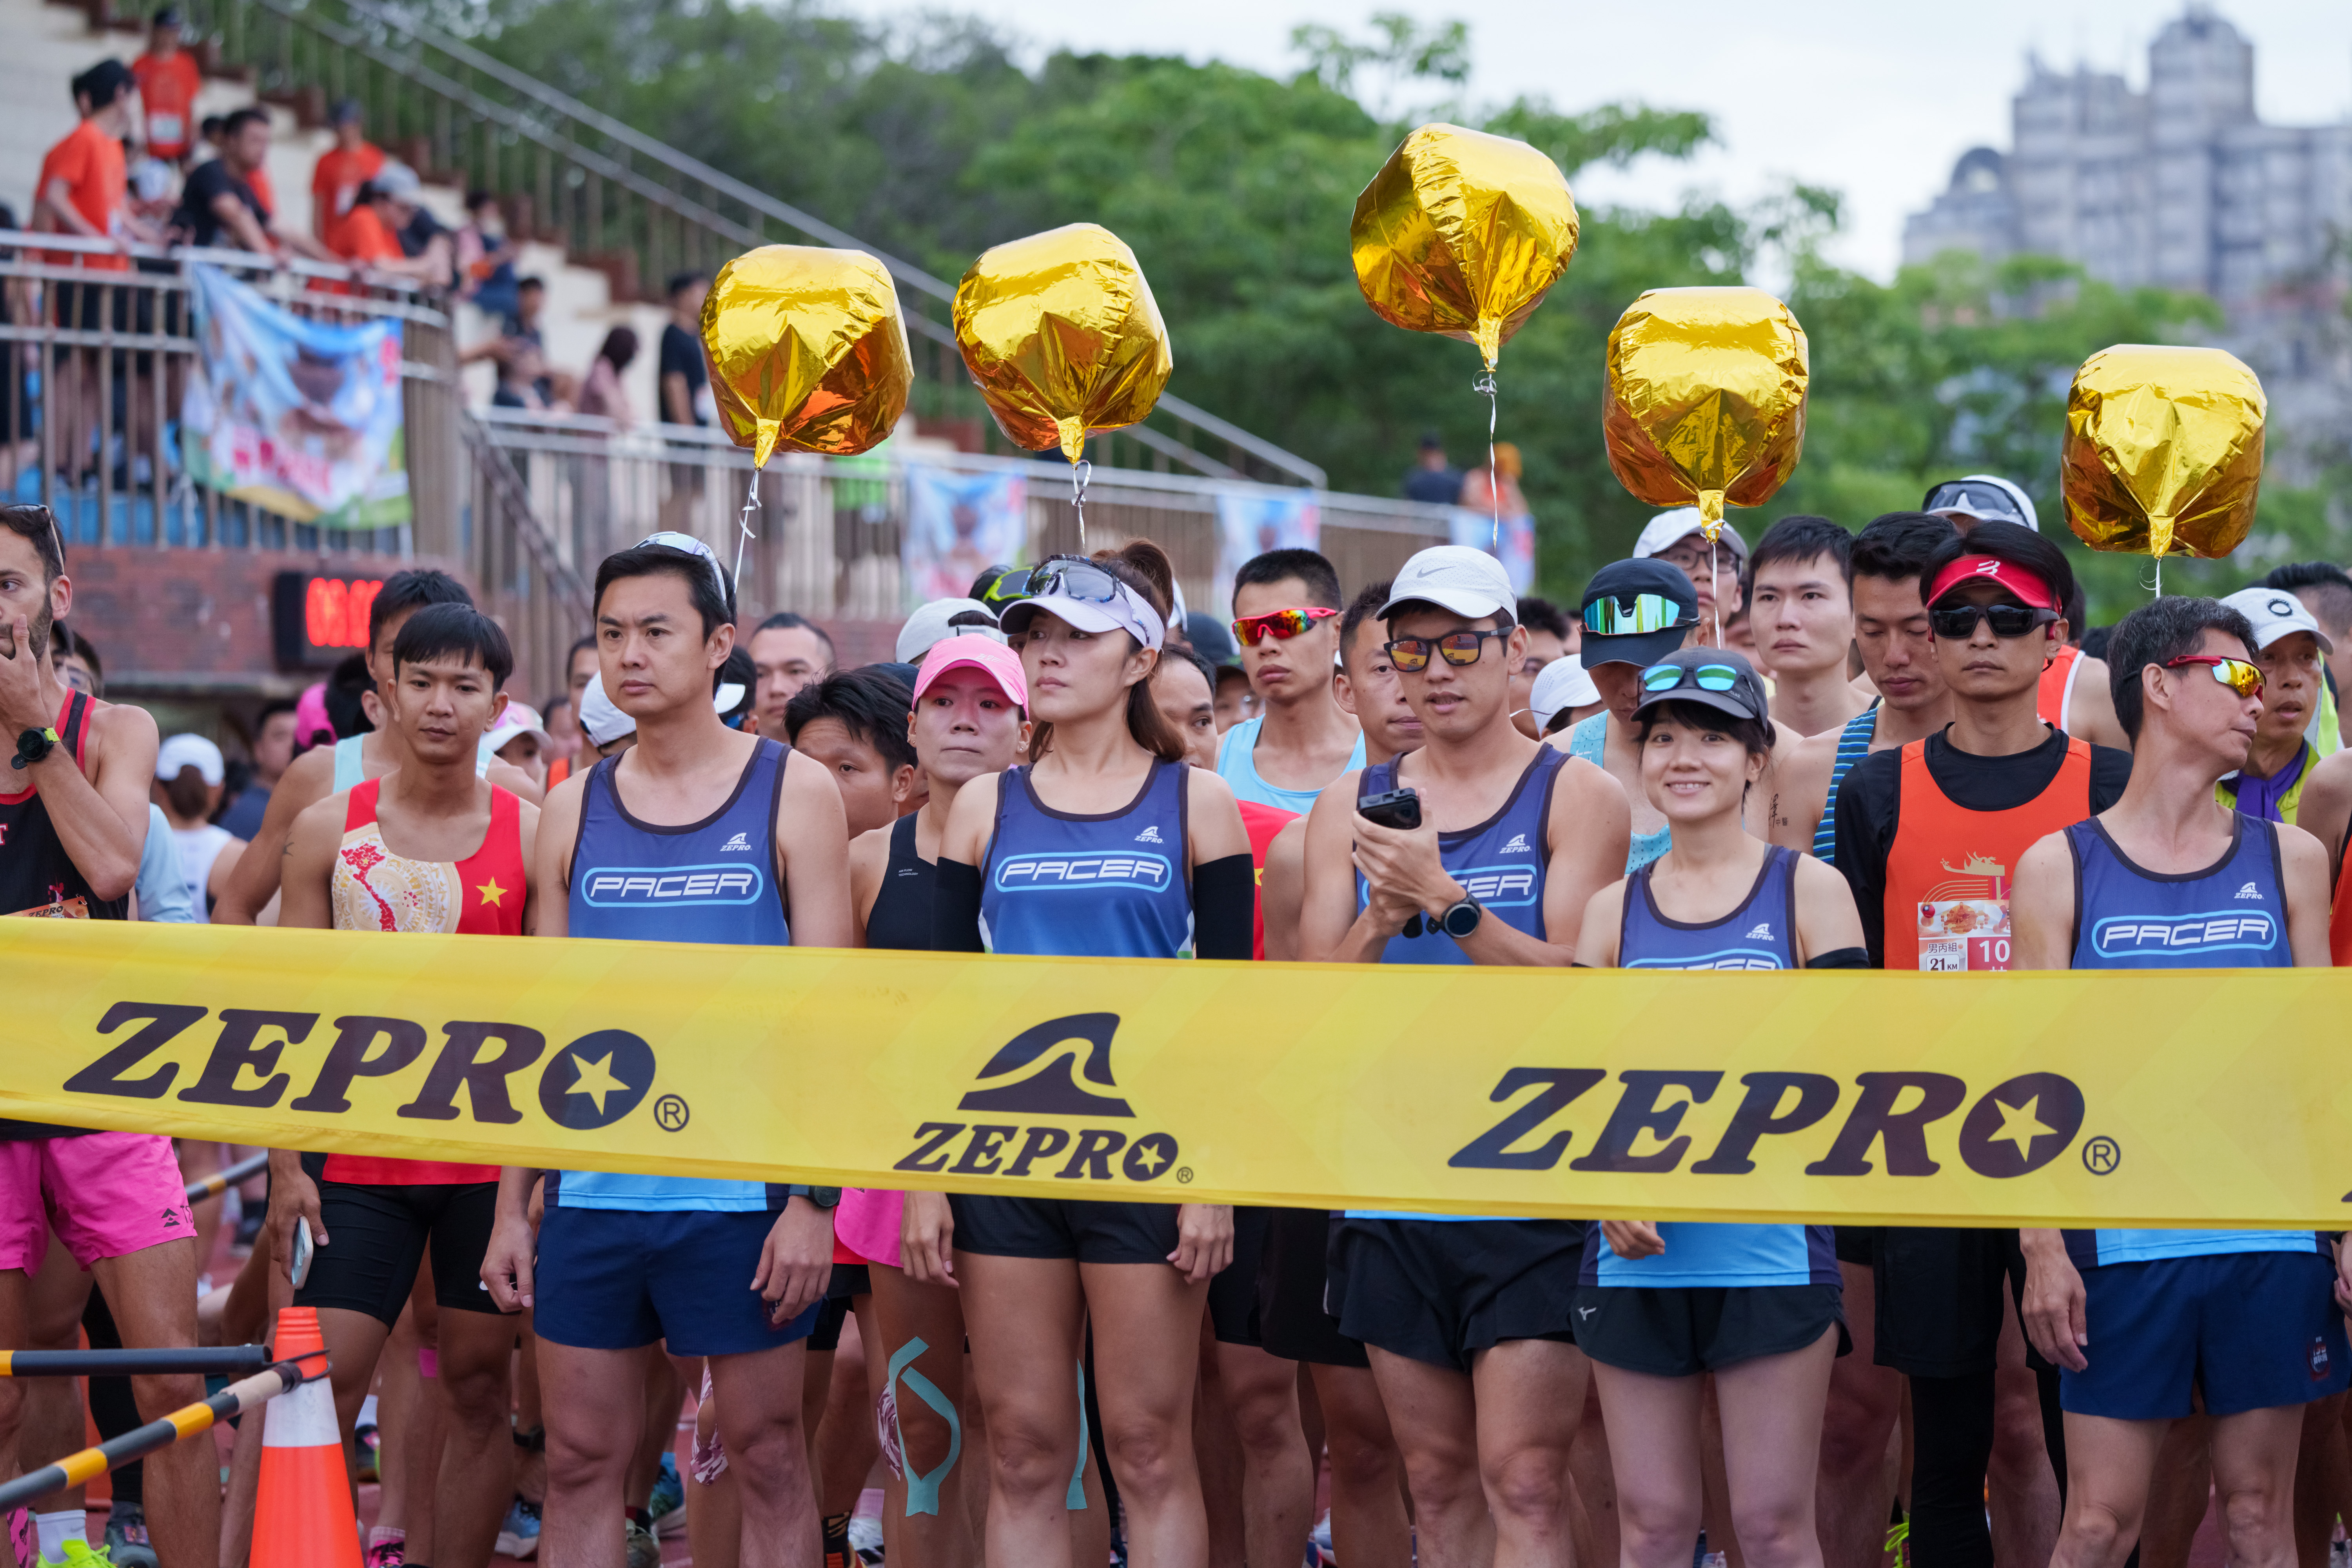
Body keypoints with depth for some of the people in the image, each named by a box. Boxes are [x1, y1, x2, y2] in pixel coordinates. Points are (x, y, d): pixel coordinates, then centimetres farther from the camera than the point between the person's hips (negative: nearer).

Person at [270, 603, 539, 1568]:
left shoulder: (534, 837, 3)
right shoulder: (328, 830, 4)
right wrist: (287, 1165, 0)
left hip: (492, 1156, 0)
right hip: (358, 1155, 0)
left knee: (479, 1387, 5)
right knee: (319, 1388, -6)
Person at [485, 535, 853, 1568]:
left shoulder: (791, 795, 1)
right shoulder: (574, 810, 10)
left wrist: (814, 1200, -10)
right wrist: (512, 1208, 7)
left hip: (741, 1194, -3)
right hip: (593, 1191, 3)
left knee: (768, 1455, 3)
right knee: (580, 1461, 5)